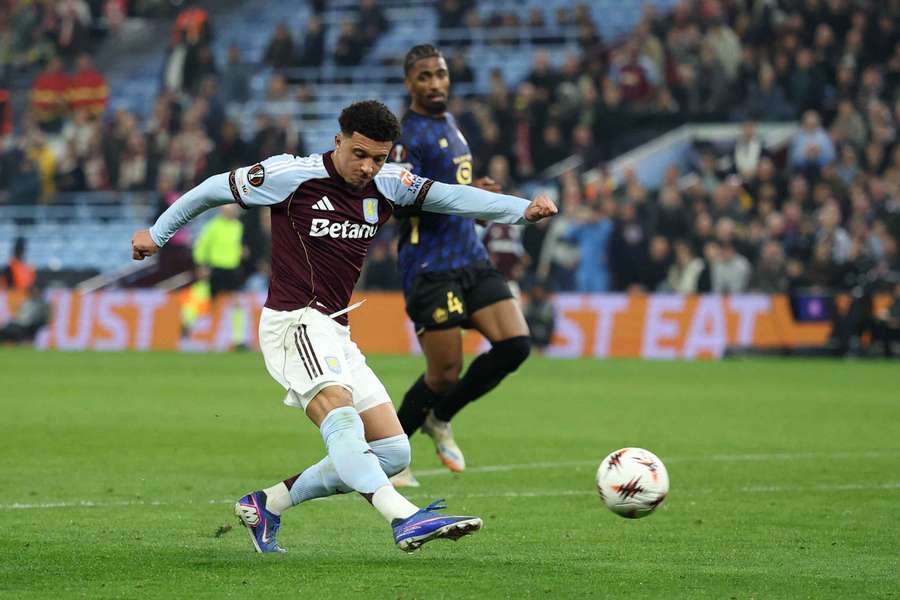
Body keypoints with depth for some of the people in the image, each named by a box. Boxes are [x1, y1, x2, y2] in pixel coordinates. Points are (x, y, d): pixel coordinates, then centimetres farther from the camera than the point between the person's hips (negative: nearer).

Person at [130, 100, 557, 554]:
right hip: (293, 323, -8)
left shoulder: (387, 185, 9)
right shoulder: (292, 176, -7)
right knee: (340, 414, -32)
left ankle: (266, 505, 11)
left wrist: (523, 209, -13)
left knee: (393, 452, 3)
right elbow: (216, 189, 5)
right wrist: (157, 233, 14)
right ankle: (403, 519, -51)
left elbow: (450, 196, 1)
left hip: (335, 335, 8)